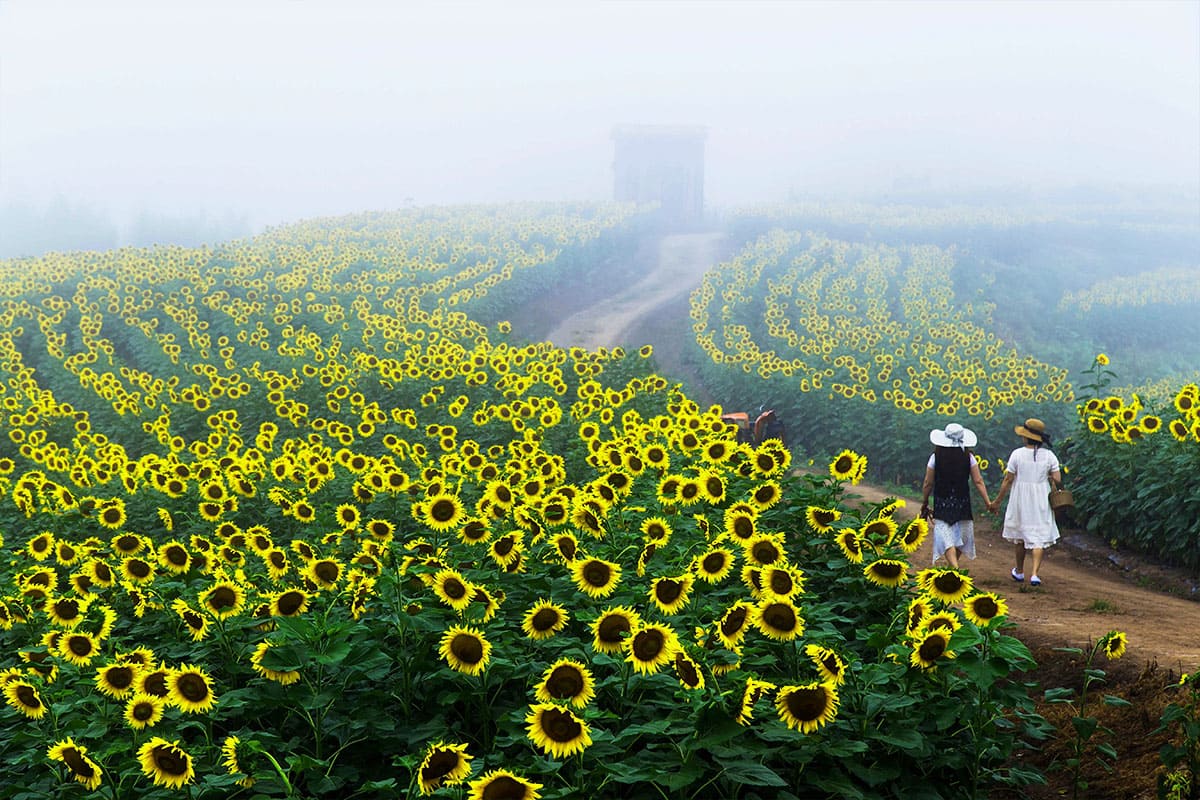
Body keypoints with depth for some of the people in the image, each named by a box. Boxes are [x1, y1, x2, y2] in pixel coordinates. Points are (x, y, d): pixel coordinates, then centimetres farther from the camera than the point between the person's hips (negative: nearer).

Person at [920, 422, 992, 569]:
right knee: (961, 536, 18)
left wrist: (924, 504, 9)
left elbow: (928, 483, -3)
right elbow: (978, 481, -4)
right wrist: (988, 502, 1)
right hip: (962, 503, 2)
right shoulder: (968, 457, -3)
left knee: (945, 537, -4)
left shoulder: (936, 457, -7)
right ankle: (952, 567, 31)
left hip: (942, 504, -2)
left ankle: (955, 570, -21)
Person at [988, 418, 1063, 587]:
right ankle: (1035, 574, -10)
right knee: (1039, 536, 4)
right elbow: (1057, 480, -7)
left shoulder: (1017, 454, -10)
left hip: (1020, 499, 0)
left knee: (1019, 535, 16)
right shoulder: (1049, 455, -5)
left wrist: (997, 501, 1)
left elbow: (1008, 480, -7)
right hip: (1041, 501, 0)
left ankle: (1019, 572, 30)